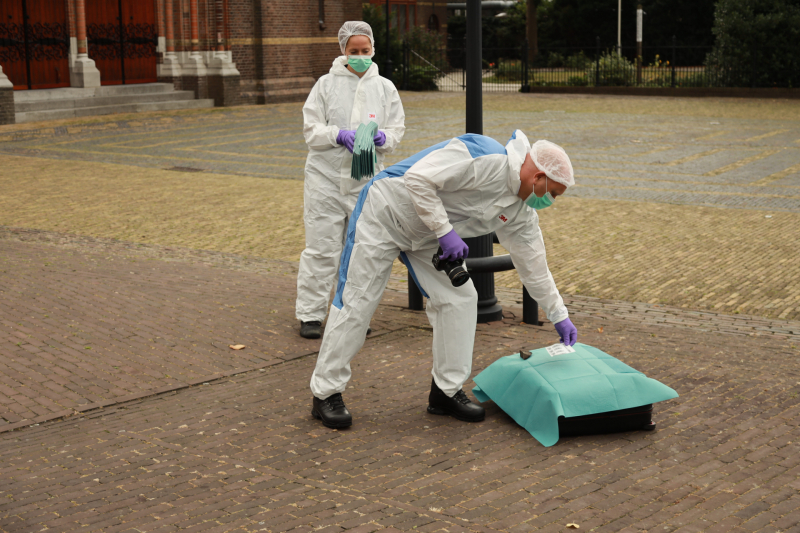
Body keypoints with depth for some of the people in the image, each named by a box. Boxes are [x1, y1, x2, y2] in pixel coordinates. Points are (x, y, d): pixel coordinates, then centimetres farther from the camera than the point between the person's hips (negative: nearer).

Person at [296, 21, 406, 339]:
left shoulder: (384, 87, 8)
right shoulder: (326, 84, 1)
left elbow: (397, 129, 8)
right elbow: (311, 129, -1)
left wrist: (383, 138, -15)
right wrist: (338, 135, -20)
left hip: (366, 180, 2)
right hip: (326, 177, -2)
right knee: (321, 248, -2)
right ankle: (310, 314, 7)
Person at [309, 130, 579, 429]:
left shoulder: (521, 212, -2)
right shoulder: (483, 157, -29)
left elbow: (533, 263, 10)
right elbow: (418, 179, -32)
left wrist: (559, 316, 14)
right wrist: (445, 231, -29)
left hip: (425, 237, 8)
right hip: (385, 213, -8)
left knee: (460, 299, -1)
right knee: (356, 304, -6)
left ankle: (446, 392, 11)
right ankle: (326, 393, 7)